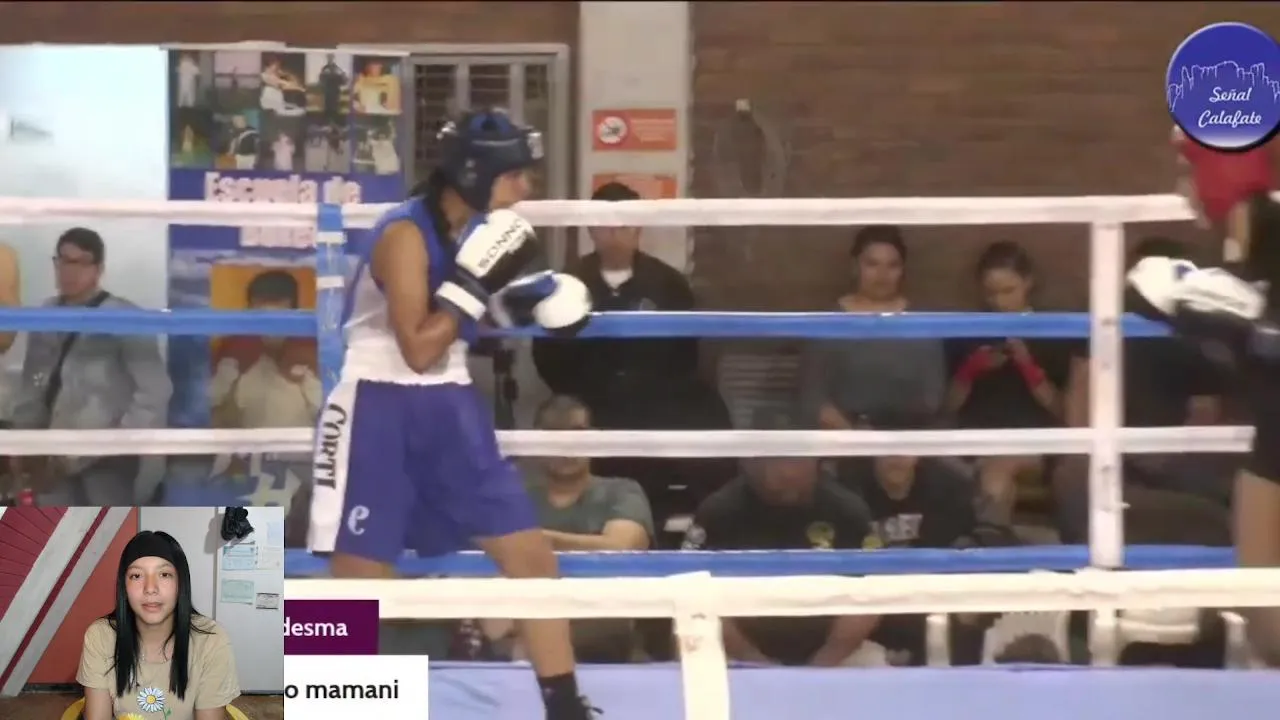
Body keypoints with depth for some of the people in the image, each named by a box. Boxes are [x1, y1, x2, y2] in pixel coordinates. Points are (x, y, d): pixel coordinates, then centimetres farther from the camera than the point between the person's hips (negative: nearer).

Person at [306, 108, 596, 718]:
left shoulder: (473, 228, 6)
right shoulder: (406, 234, -19)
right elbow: (418, 350, -22)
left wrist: (523, 298, 2)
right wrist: (476, 280, -24)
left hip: (449, 406, 8)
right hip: (379, 411, -8)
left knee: (531, 553, 5)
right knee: (357, 581, -5)